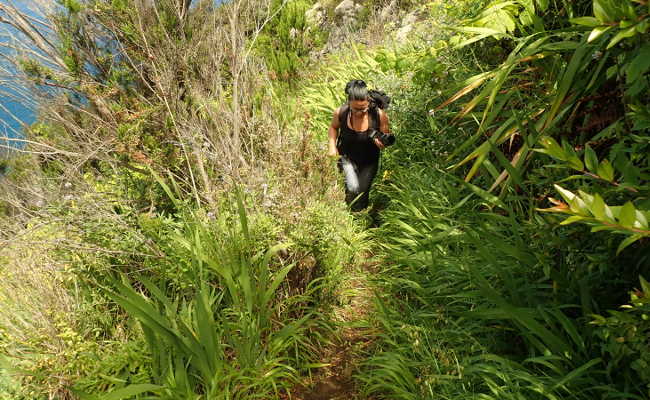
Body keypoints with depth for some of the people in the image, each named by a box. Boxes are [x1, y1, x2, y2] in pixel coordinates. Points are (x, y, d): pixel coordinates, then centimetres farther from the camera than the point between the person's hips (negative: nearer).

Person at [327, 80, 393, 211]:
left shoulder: (379, 115, -25)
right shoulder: (340, 112, -21)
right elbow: (333, 127, 3)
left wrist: (381, 142, -36)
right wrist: (332, 146, -11)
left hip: (370, 160, 0)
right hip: (347, 157, 0)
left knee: (363, 191, 8)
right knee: (353, 188, -16)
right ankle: (350, 212, 19)